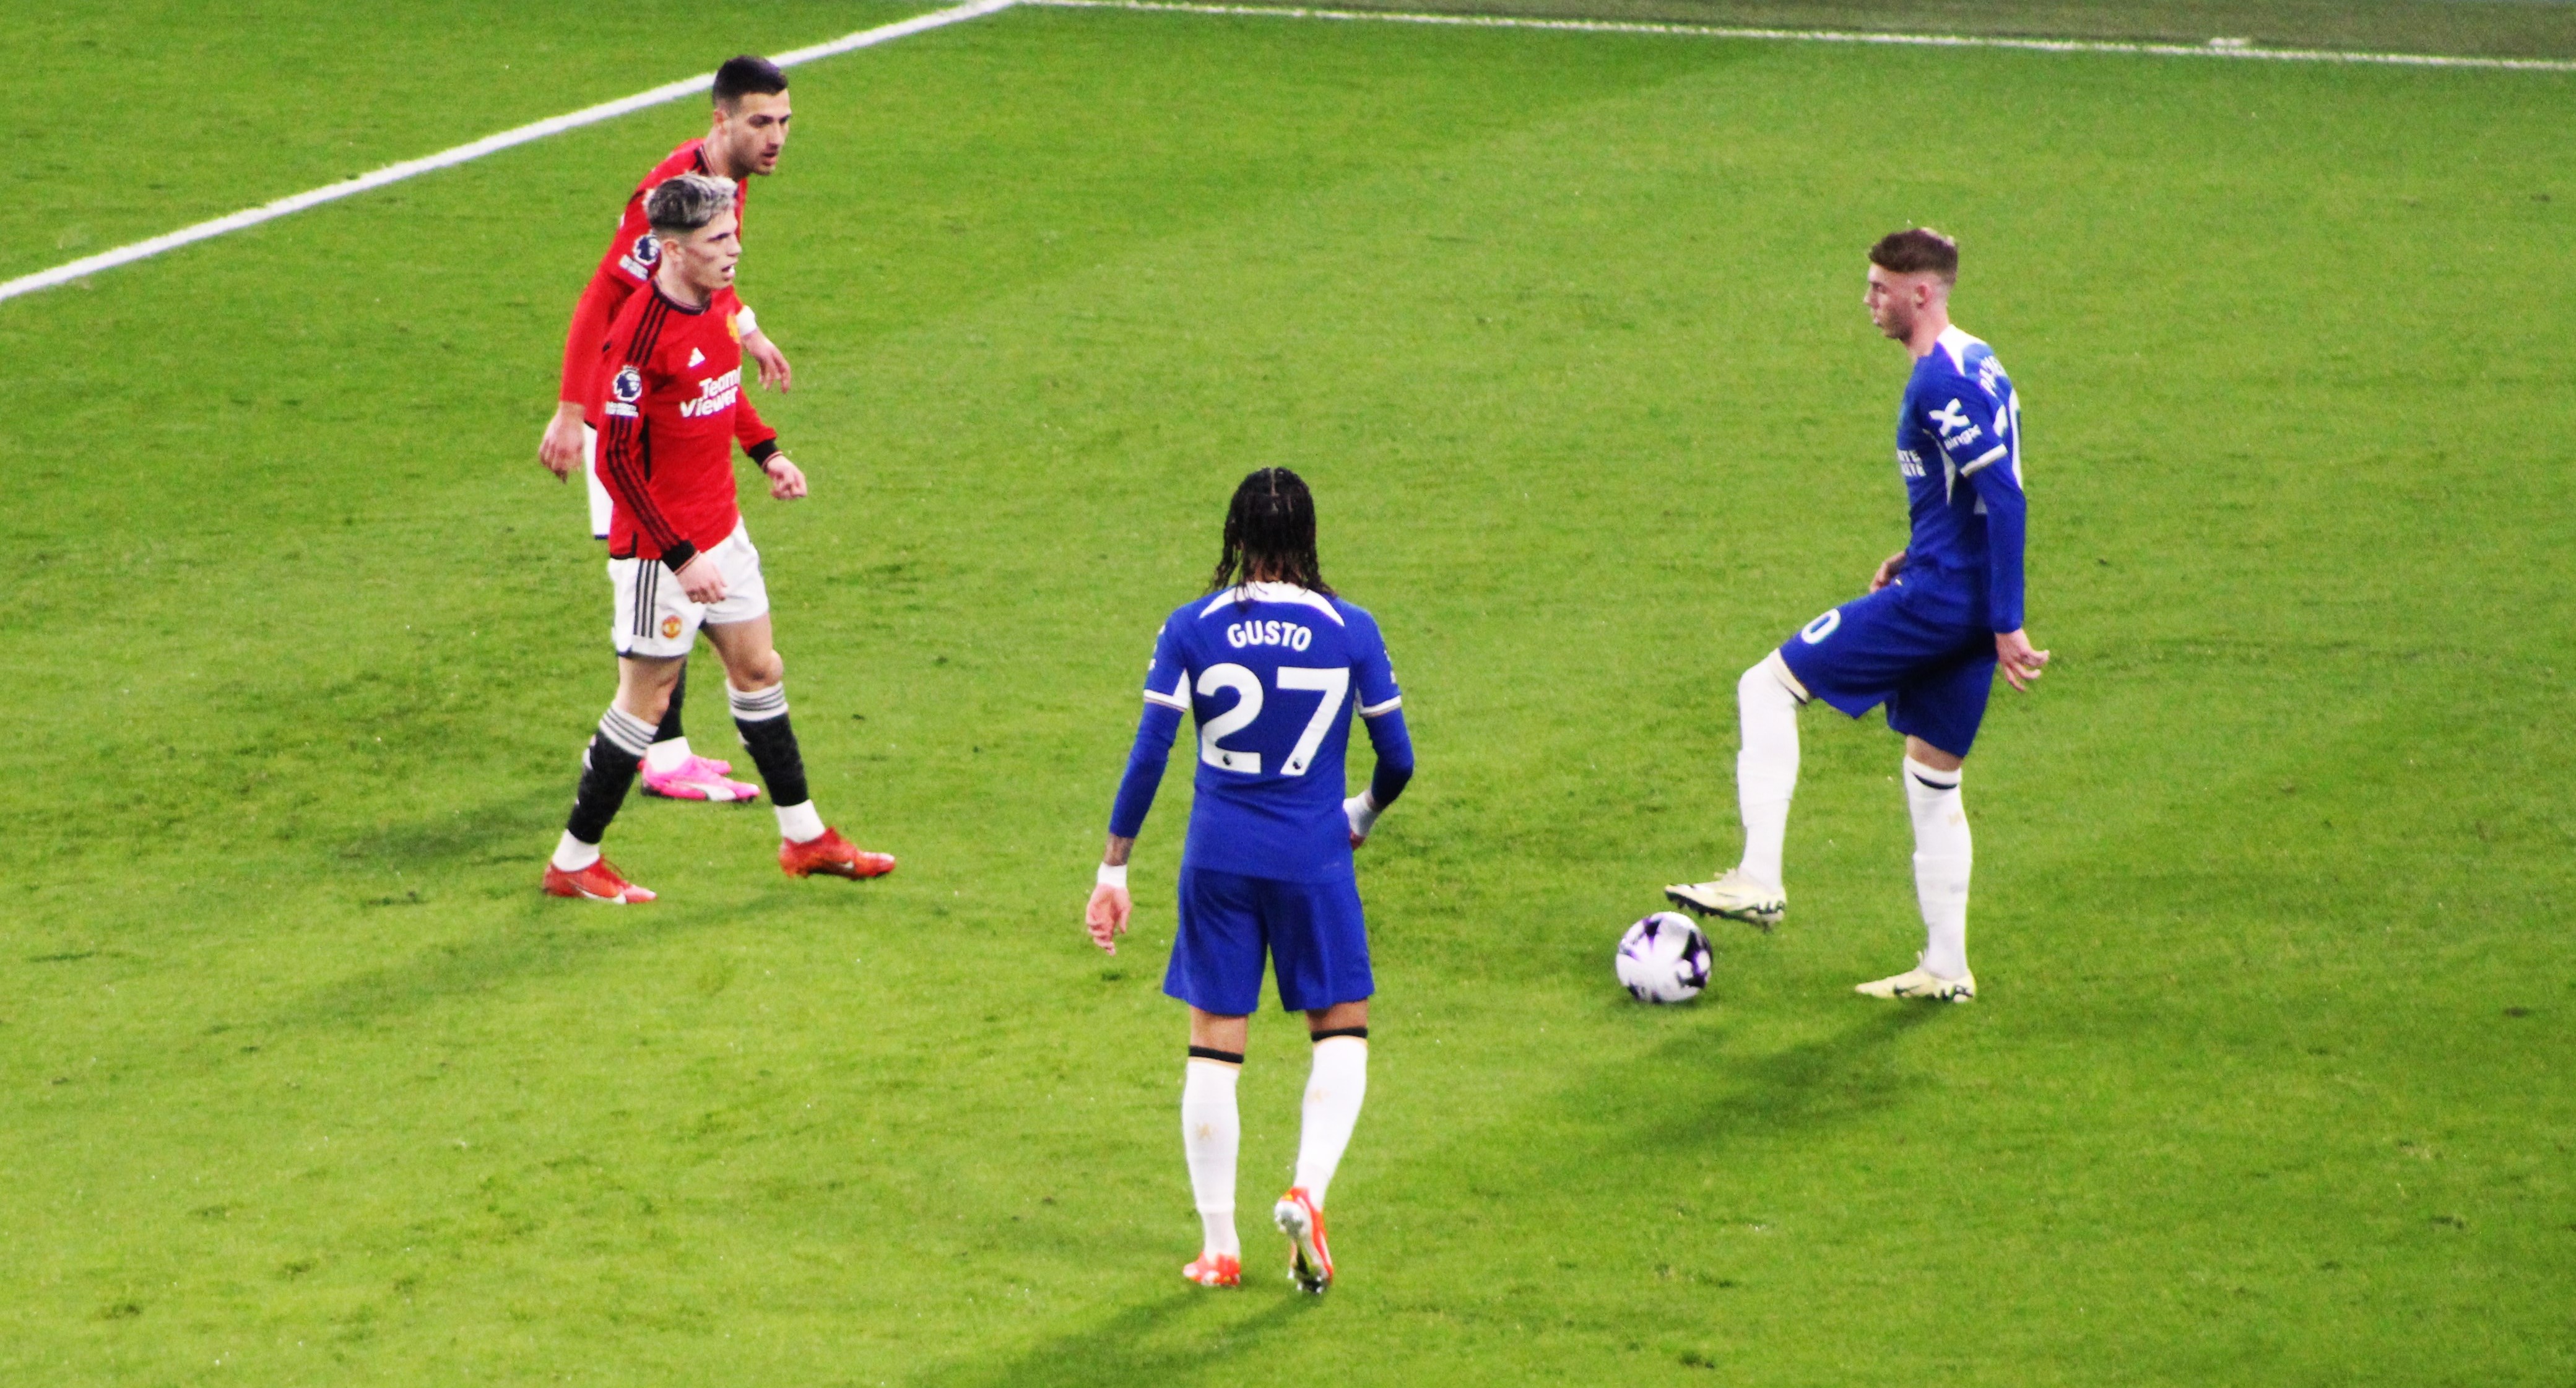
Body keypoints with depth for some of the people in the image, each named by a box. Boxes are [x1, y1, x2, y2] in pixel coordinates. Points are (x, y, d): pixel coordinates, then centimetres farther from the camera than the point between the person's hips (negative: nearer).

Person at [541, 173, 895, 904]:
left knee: (758, 670, 16)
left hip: (720, 529, 9)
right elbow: (616, 461, -24)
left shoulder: (721, 303, 1)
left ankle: (804, 837, 28)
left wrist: (767, 453, 10)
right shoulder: (643, 333, -25)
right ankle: (574, 863, 11)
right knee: (647, 697, -1)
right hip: (659, 548, -8)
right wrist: (680, 558, -23)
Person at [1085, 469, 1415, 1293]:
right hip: (1313, 858, -1)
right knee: (1341, 1033, 14)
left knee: (1214, 1046, 10)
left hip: (1218, 861, 1)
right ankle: (1308, 1191, -9)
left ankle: (1218, 1248, 13)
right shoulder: (1349, 631, -4)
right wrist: (1364, 814, 24)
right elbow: (1397, 760, 2)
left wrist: (1114, 869, 2)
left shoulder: (1192, 629, -4)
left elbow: (1147, 756, -5)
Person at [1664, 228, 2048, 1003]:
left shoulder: (1941, 380, -17)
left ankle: (1759, 882, -7)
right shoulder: (1973, 363, 14)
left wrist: (2007, 625, -23)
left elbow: (2004, 497, -22)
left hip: (1936, 599, -10)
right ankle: (1946, 969, 19)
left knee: (1767, 689, -4)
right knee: (1933, 779, 16)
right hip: (1968, 608, 10)